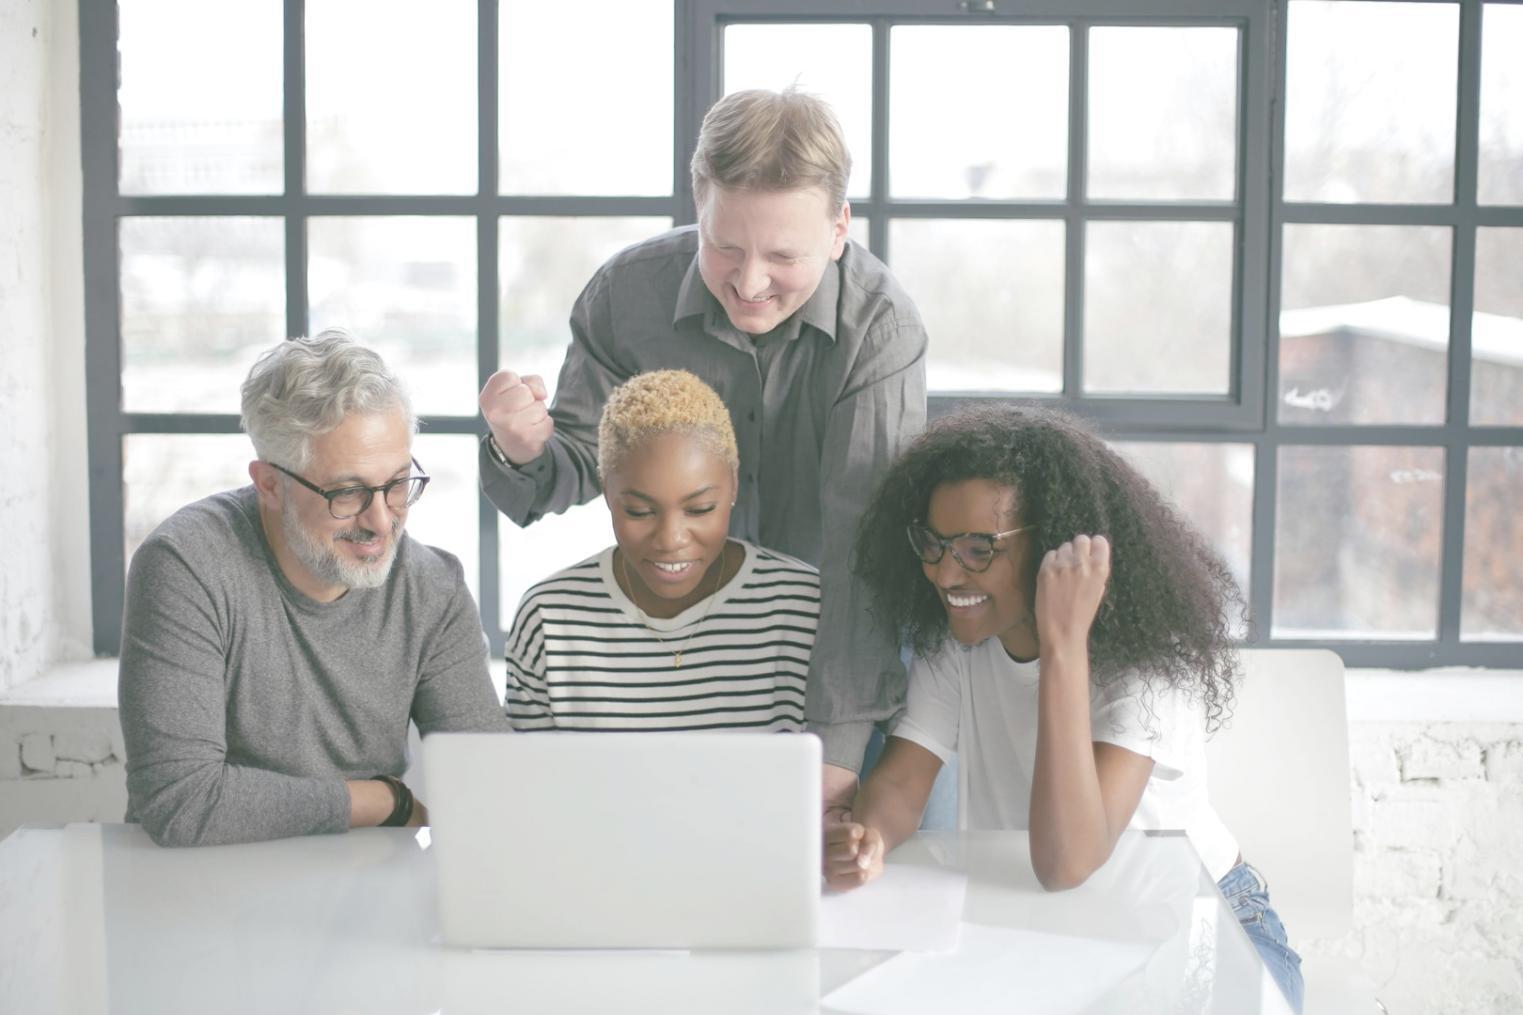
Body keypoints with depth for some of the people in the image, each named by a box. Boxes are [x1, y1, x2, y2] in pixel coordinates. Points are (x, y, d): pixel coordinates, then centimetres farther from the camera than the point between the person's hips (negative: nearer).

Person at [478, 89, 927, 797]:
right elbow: (587, 464, -1)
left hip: (829, 648, -1)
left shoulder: (880, 326, -20)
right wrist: (524, 452, -27)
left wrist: (836, 742, -36)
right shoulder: (625, 294, -12)